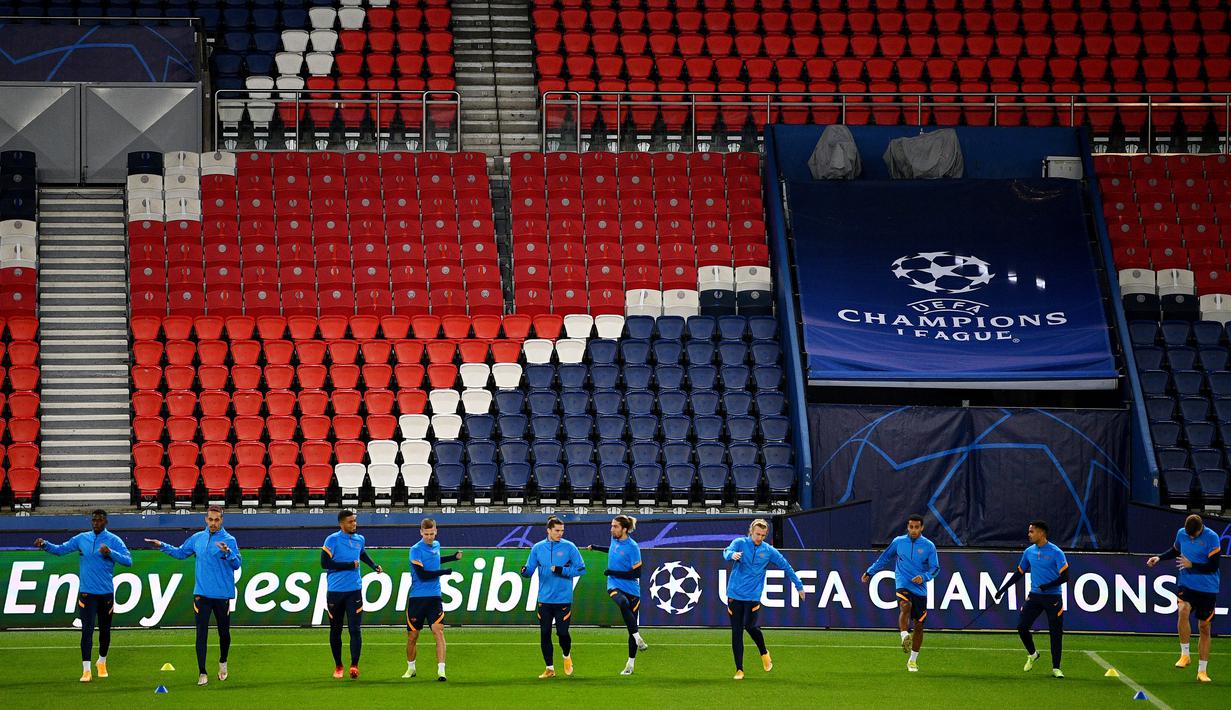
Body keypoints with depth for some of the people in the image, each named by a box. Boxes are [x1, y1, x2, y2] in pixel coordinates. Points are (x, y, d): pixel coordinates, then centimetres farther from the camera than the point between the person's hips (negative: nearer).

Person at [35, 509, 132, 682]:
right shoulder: (81, 539, 6)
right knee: (87, 630, -8)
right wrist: (45, 545, -8)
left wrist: (110, 553, -25)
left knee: (105, 630, 12)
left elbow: (128, 561, -10)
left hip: (106, 593, 0)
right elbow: (60, 549, 10)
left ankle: (102, 662, 34)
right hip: (87, 593, 0)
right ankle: (86, 670, -10)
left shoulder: (113, 540, -2)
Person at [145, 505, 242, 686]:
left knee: (224, 632, 11)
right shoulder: (197, 538, 8)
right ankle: (202, 673, 2)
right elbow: (181, 553, 23)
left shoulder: (229, 540, -6)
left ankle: (222, 663, 36)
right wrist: (162, 546, 14)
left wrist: (228, 552, -33)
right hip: (201, 594, 3)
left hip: (222, 595, -2)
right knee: (201, 634, -2)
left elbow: (237, 564, -16)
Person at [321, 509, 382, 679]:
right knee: (335, 630, 8)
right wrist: (350, 565, -13)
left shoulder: (359, 539, 10)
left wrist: (375, 566, 17)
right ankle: (338, 666, 20)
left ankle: (354, 665, -13)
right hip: (335, 591, -2)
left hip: (354, 590, 2)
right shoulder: (332, 540, -7)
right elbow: (324, 563, -15)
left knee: (355, 628, -11)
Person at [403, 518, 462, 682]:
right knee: (412, 635, 7)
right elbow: (422, 574, -18)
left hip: (434, 597, 3)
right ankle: (411, 668, 29)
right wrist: (446, 572, -17)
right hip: (417, 598, -3)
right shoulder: (416, 550, -11)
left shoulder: (436, 545, 9)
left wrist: (453, 557, 25)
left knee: (438, 630, -14)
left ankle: (441, 671, -18)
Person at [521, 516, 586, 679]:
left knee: (562, 632, -5)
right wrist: (525, 571, -16)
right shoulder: (538, 548, 5)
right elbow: (530, 569, 7)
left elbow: (580, 569, -3)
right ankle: (550, 668, 14)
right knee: (545, 634, 2)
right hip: (544, 599, 2)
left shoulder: (569, 547, -2)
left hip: (563, 599, -2)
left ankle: (567, 656, 27)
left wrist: (562, 570, -15)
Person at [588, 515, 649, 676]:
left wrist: (612, 572, -17)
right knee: (623, 603, -35)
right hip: (614, 586, 3)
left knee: (632, 625, 3)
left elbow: (636, 573, -16)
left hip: (631, 589, -3)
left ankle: (631, 664, 16)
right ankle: (638, 638, -31)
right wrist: (596, 547, 29)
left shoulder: (632, 547, -14)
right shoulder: (615, 540, 4)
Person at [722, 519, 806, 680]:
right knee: (736, 632, -1)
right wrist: (732, 555, -44)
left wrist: (799, 586, 16)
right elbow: (727, 552, -19)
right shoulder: (740, 543, 1)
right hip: (735, 594, 0)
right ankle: (739, 669, 7)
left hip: (753, 596, 0)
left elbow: (786, 566, 13)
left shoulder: (768, 551, 5)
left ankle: (764, 653, 13)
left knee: (749, 625, -17)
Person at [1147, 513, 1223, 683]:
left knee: (1204, 628, 4)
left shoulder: (1212, 538, -12)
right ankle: (1184, 655, -15)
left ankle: (1202, 670, 15)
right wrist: (1159, 558, 7)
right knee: (1183, 611, -28)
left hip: (1207, 588, -2)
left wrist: (1192, 565, -24)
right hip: (1186, 585, 2)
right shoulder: (1181, 533, 1)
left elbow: (1213, 566, -15)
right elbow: (1175, 551, 22)